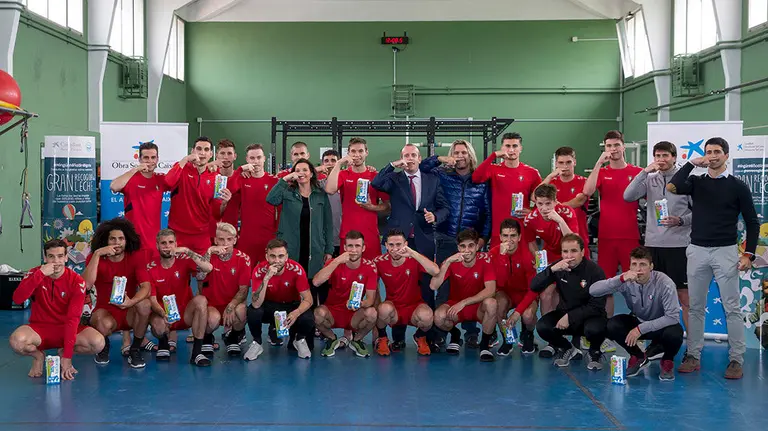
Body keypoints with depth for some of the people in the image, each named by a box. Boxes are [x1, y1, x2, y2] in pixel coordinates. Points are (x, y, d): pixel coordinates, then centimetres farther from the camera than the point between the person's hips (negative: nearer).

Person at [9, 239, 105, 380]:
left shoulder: (76, 281, -13)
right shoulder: (35, 274, -7)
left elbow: (73, 318, -19)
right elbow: (17, 299, -24)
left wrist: (67, 355, -26)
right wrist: (40, 274, -34)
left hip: (66, 329, 0)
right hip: (39, 328, 0)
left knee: (98, 342, -29)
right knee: (16, 340, -34)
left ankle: (64, 355, 4)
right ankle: (38, 356, 2)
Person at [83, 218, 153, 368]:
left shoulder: (136, 257, -6)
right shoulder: (95, 258, -6)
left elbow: (146, 287, -18)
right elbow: (86, 284, -26)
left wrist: (131, 302, -39)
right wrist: (97, 254, -30)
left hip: (129, 312, 1)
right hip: (106, 312, -1)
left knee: (144, 304, -33)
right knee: (103, 322, -37)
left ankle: (135, 349, -9)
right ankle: (104, 346, 3)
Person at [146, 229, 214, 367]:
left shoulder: (183, 260, -7)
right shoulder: (151, 268, -7)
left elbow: (208, 268, -25)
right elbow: (152, 299, -11)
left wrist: (187, 251, -30)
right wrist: (163, 313, -31)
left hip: (185, 314, 1)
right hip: (162, 314, -1)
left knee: (201, 300, -30)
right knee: (158, 326, -35)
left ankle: (196, 353, -24)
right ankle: (163, 344, 7)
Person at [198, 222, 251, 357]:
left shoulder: (243, 259, -6)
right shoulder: (210, 255, -6)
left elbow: (244, 289, -9)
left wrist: (230, 307, -25)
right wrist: (209, 252, -34)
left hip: (233, 302, 1)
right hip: (211, 304, -1)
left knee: (242, 311, -34)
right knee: (213, 318, -36)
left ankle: (232, 337, 2)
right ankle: (206, 338, 5)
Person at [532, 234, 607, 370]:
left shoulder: (595, 271, -17)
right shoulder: (559, 268, -7)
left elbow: (597, 306, -17)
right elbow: (534, 287, -16)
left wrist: (570, 317, -24)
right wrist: (552, 270, -32)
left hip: (589, 315, -3)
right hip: (565, 312, 3)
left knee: (594, 329, -38)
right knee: (542, 326, -25)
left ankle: (595, 353, 1)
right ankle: (567, 349, 8)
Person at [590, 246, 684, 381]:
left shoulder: (665, 283, -26)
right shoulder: (627, 281, -19)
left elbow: (673, 317, -27)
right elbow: (593, 290, -29)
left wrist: (641, 329, -31)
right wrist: (621, 278, -42)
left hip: (661, 324, -3)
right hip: (637, 320, 3)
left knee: (674, 334, -36)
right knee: (612, 326, -25)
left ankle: (667, 360, 1)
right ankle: (640, 358, 2)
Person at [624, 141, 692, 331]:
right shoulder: (649, 179, 8)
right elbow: (628, 196, -6)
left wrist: (680, 220, -17)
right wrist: (645, 171, -11)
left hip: (678, 244, -4)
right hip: (653, 243, 4)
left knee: (684, 295, -1)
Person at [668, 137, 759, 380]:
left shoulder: (737, 186, 1)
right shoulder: (696, 182, 7)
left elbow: (752, 222, 3)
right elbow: (672, 187, -14)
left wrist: (748, 254, -6)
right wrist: (692, 163, -9)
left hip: (725, 251, -2)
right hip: (697, 251, 3)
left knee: (732, 307, -2)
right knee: (695, 307, 7)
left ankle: (736, 360, 3)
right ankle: (693, 356, 14)